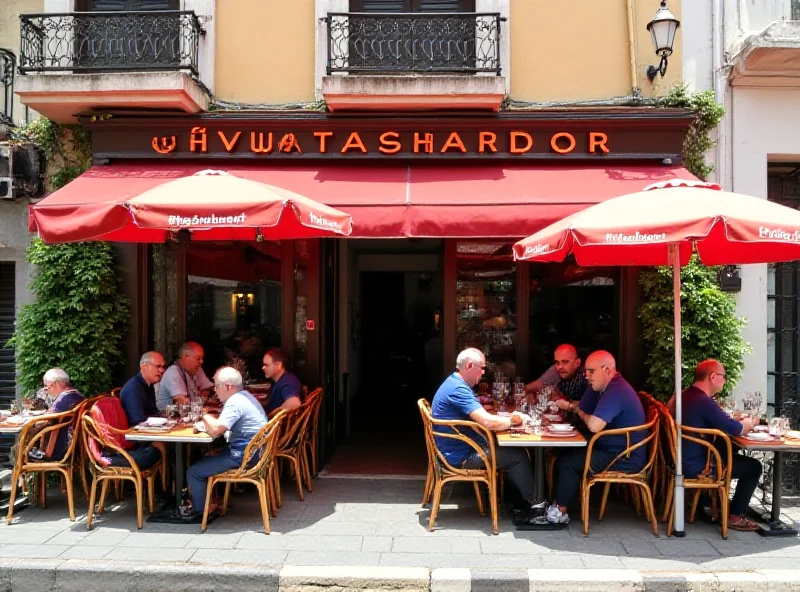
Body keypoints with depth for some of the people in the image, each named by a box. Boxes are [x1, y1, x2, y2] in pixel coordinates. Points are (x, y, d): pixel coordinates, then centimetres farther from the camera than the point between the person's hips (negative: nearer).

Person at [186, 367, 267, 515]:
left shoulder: (235, 403, -21)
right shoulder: (243, 396, 12)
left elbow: (215, 431, -26)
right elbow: (220, 423, 19)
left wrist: (206, 417, -6)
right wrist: (206, 423, -1)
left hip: (244, 457, -11)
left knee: (193, 471, -2)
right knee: (206, 459, 26)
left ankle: (201, 510, 14)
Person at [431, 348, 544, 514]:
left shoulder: (456, 383, 9)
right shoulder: (458, 389, -24)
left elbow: (481, 417, 15)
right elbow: (488, 422, -31)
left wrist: (509, 418, 0)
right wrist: (512, 420, -11)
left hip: (462, 448, 10)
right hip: (461, 456, -10)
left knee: (512, 450, 13)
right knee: (518, 456, -3)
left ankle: (519, 497, 21)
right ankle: (531, 502, 16)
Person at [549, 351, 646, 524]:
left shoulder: (616, 391, -24)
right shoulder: (601, 387, 9)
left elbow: (594, 425, -32)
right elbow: (583, 408, 17)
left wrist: (580, 412, -10)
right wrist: (569, 406, -5)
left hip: (626, 459, -11)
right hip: (613, 450, 11)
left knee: (567, 462, -13)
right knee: (564, 454, 8)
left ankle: (560, 511, 2)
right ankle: (559, 502, 10)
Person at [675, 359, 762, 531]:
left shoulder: (687, 395, 7)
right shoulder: (704, 402, -25)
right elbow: (737, 429, -21)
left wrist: (742, 422, 5)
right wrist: (749, 423, 1)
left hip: (687, 459, 10)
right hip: (696, 466, -10)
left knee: (730, 454, 30)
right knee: (753, 467, 4)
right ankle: (735, 516, 11)